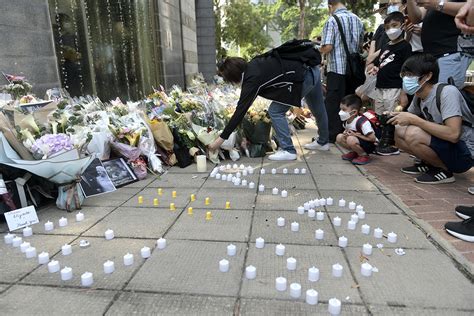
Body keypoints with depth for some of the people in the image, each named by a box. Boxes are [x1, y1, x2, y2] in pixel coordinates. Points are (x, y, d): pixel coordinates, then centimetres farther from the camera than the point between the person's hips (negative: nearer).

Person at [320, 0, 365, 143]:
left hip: (337, 68, -6)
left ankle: (332, 135, 4)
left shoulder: (332, 20, -8)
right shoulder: (357, 19, 11)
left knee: (333, 102, 1)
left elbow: (327, 47, -15)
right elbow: (361, 45, 14)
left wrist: (319, 50, 5)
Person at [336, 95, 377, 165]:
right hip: (358, 141, 8)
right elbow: (348, 131, 16)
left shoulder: (361, 122, -29)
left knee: (351, 140, -34)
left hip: (370, 145, -8)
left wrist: (356, 135, -23)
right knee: (339, 137, -6)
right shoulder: (346, 121, -3)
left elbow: (372, 138, -29)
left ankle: (364, 156, -11)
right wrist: (345, 133, -9)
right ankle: (354, 152, 8)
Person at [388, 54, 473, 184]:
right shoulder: (418, 97, 1)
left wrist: (413, 119, -28)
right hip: (443, 145, 8)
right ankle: (428, 164, 8)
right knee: (398, 131, 0)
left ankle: (444, 171, -7)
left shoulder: (447, 92, -22)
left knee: (413, 134, -29)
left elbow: (453, 134, -32)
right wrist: (392, 118, -9)